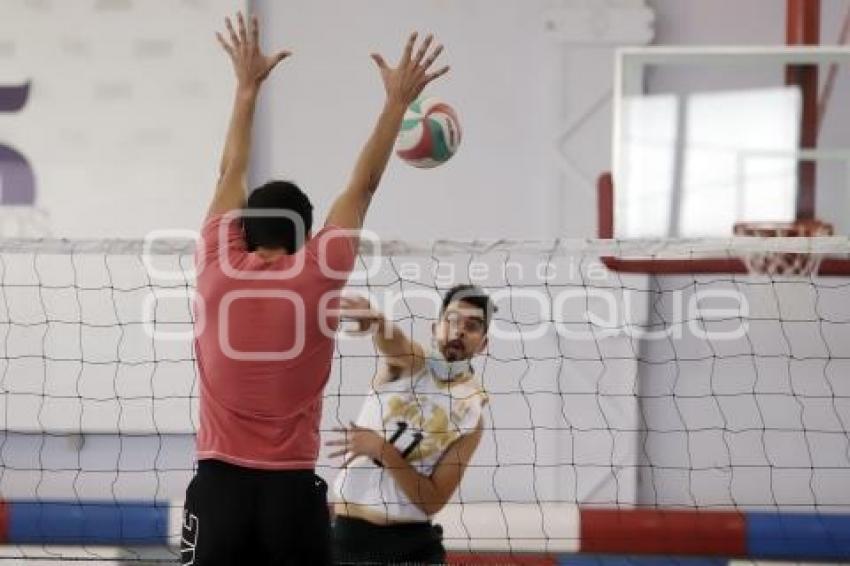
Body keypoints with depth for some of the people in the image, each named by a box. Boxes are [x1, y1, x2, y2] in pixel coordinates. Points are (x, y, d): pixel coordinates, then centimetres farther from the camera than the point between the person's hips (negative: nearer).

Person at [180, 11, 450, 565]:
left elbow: (232, 174, 14)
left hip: (219, 484, 0)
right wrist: (398, 100, 16)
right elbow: (363, 186, 7)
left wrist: (248, 85, 24)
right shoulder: (315, 277, -2)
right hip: (293, 489, 0)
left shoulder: (218, 270, 0)